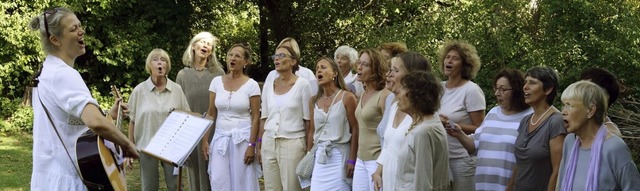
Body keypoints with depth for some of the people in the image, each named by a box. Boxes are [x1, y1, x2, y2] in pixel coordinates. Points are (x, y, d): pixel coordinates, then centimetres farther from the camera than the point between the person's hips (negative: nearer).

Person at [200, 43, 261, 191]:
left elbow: (255, 117, -6)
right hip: (220, 137, 3)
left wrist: (251, 145, -11)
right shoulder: (217, 81, 3)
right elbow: (211, 114, 7)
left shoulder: (251, 85, -6)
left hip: (242, 138, -3)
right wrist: (205, 139, 1)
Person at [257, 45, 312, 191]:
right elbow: (264, 118, 13)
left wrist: (309, 150, -7)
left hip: (292, 144, -4)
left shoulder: (302, 85, -5)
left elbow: (308, 120, -5)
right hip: (269, 143, 4)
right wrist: (259, 146, 10)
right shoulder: (268, 85, 8)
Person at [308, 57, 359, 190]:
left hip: (340, 156, -4)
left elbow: (355, 130, -7)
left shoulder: (347, 97, -7)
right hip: (320, 156, 5)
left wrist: (352, 160, -11)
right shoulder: (314, 101, 8)